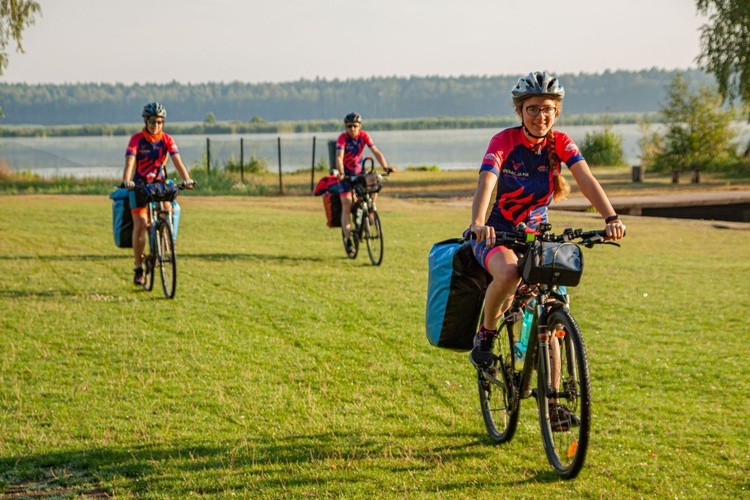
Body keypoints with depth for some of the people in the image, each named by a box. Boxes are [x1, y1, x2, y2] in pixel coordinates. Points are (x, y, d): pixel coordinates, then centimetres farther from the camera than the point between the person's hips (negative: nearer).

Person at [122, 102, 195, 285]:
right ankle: (138, 268, -5)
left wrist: (187, 179, -34)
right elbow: (130, 162, -25)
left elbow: (177, 161, -16)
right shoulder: (137, 139, -13)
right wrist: (126, 181, -43)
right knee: (140, 223, -13)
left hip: (159, 183, 2)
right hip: (140, 185, -2)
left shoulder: (167, 139, -6)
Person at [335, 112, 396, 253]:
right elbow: (339, 157, -31)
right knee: (346, 206, -10)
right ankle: (348, 239, -4)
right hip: (346, 175, -3)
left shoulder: (364, 136, -12)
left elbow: (376, 152, -18)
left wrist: (385, 167, -33)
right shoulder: (343, 138, -19)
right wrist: (341, 173, -49)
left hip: (359, 172, 3)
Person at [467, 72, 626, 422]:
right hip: (498, 235, -4)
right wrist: (477, 223, -53)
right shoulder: (504, 142, -16)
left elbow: (586, 179, -20)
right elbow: (485, 183, -32)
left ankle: (552, 400, 3)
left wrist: (610, 218, -38)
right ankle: (485, 336, -11)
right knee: (509, 273, -38)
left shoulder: (560, 143, -6)